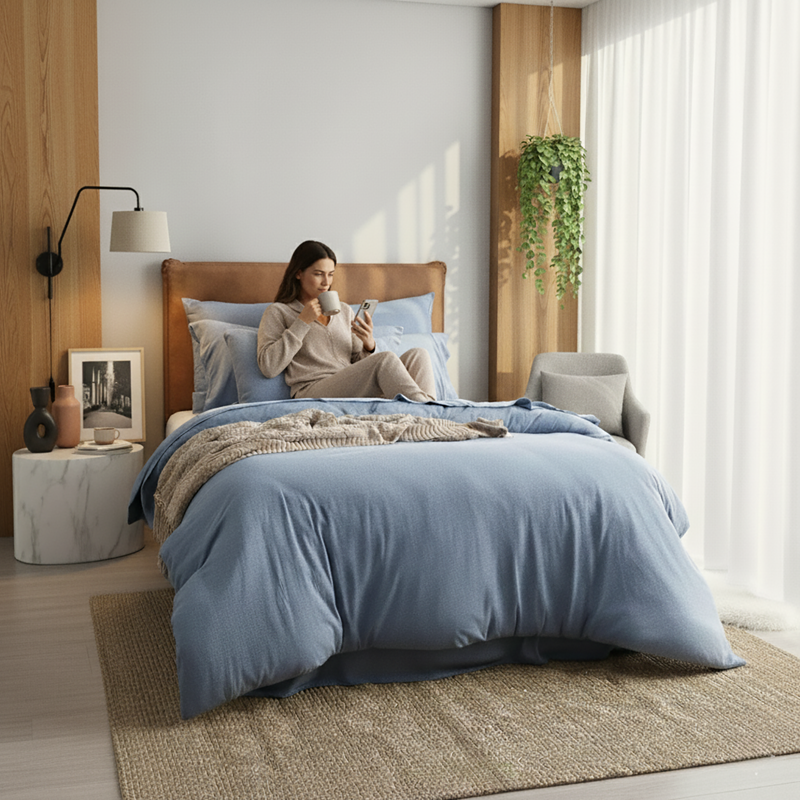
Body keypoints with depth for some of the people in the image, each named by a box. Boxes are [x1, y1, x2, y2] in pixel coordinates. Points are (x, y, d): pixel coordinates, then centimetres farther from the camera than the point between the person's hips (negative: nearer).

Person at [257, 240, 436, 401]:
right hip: (312, 392, -6)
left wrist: (369, 345, -2)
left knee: (418, 354, -19)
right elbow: (268, 367, -5)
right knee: (386, 359, -30)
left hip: (353, 392, 6)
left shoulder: (344, 311, 26)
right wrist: (302, 322, -5)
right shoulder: (278, 312, 11)